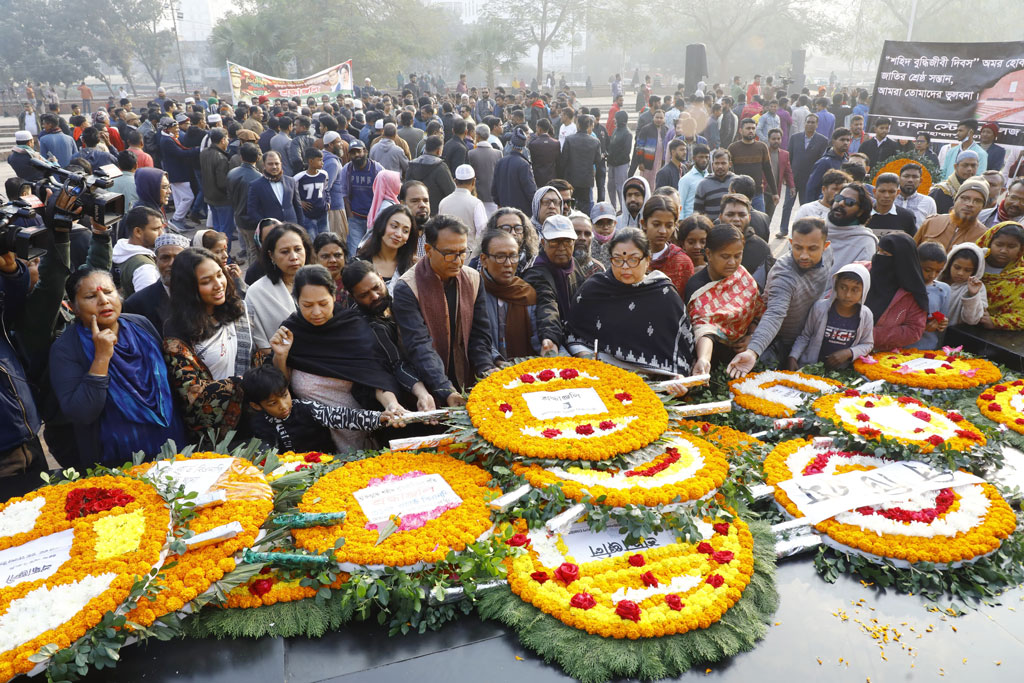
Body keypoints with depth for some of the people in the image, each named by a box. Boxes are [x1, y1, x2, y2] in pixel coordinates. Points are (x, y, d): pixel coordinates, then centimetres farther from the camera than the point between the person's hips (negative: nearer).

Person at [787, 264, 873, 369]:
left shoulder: (866, 315, -2)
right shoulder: (820, 307, -7)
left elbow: (867, 344, 11)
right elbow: (805, 336, 3)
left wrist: (849, 353, -7)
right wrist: (792, 357, -10)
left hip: (840, 372, 2)